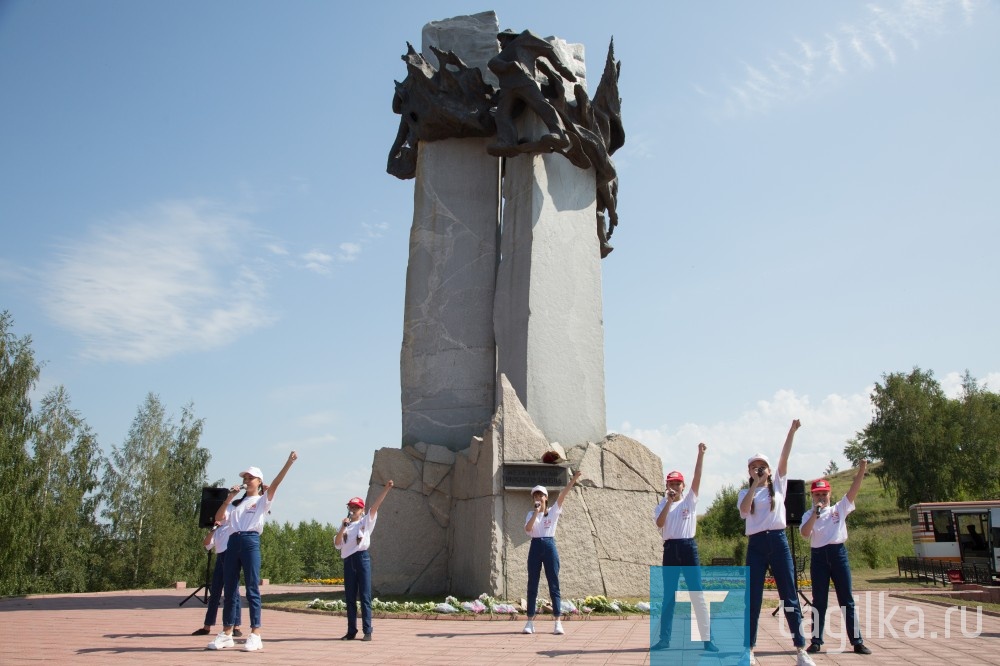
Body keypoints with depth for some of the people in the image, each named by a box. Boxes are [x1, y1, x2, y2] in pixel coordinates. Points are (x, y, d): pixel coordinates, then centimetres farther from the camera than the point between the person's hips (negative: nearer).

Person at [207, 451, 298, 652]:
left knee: (252, 589, -5)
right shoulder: (236, 503, 22)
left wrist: (289, 462, -21)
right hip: (233, 542, 5)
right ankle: (226, 634, 14)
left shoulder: (263, 500, 8)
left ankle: (255, 635, -3)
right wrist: (228, 498, 2)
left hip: (251, 542, -5)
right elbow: (218, 518, 11)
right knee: (230, 589, 7)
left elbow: (275, 484, -8)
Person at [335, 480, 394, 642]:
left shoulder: (366, 521, 7)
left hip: (362, 558, -4)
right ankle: (351, 631, 15)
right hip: (348, 561, 4)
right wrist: (343, 528, -9)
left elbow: (376, 505, -6)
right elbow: (337, 543, 4)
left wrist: (386, 489, -18)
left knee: (365, 596, -5)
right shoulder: (344, 525, 16)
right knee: (350, 598, 8)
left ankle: (367, 631, -3)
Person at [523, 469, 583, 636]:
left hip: (550, 546, -1)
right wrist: (536, 512, -16)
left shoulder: (553, 511, 7)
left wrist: (573, 479, -17)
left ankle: (558, 622, -1)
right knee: (532, 585, 4)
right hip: (535, 547, 2)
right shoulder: (531, 514, 10)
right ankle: (530, 622, 10)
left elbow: (563, 495, -6)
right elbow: (527, 528, -10)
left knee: (554, 585, -2)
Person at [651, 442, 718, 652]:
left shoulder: (690, 500, 6)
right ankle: (664, 638, 13)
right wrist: (669, 502, -16)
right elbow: (659, 524, -11)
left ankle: (707, 639, 3)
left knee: (697, 593, -2)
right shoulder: (662, 505, 8)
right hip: (670, 549, 1)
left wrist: (701, 454, -14)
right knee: (668, 595, 7)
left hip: (688, 548, -1)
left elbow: (697, 477, -5)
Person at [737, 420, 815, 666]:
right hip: (756, 545, 0)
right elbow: (744, 510, -13)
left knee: (789, 596, -1)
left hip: (778, 541, 0)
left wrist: (792, 430, -15)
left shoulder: (778, 484, 10)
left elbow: (784, 456, -3)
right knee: (752, 599, 1)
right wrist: (755, 484, -15)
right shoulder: (745, 493, 9)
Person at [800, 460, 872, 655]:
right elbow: (805, 533, -12)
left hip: (838, 553, 0)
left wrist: (861, 470, -16)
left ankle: (857, 641, 9)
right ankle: (816, 641, 10)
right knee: (819, 601, 5)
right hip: (818, 556, 0)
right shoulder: (808, 515, 7)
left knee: (847, 599, 4)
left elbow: (854, 490, -3)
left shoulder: (839, 509, 9)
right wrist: (815, 513, -18)